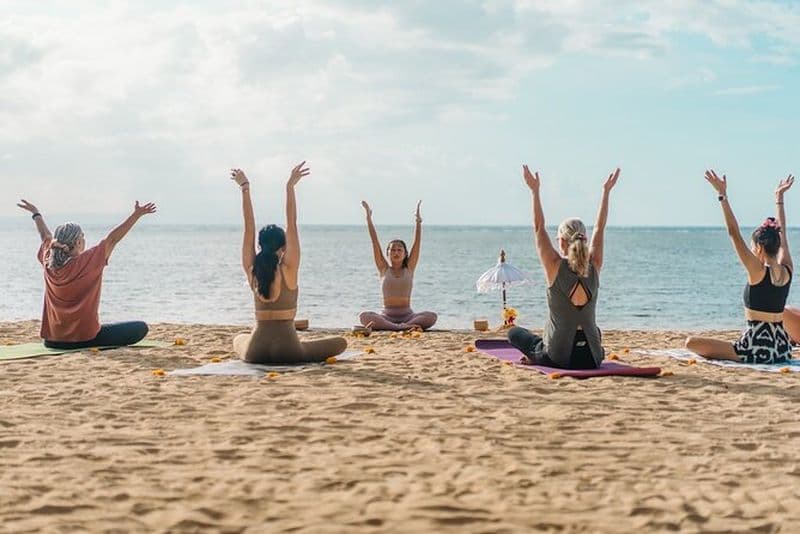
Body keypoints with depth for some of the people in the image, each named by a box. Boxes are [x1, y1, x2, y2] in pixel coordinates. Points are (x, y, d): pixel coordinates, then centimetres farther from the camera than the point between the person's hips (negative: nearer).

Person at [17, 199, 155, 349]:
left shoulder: (48, 263, 0)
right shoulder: (89, 262, -15)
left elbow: (46, 236, 19)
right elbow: (113, 238, -13)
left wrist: (36, 213, 35)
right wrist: (137, 215, -11)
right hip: (85, 338, -8)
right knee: (141, 328, -4)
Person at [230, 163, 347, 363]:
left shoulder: (252, 271, -1)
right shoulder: (288, 270, -11)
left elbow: (249, 228, 0)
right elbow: (291, 225, -11)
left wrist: (245, 189, 0)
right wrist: (290, 187, -11)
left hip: (255, 352, 4)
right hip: (286, 351, -3)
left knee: (239, 339, 39)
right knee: (340, 343, 11)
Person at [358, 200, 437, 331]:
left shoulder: (409, 269, 10)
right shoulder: (384, 269, 9)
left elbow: (417, 242, 4)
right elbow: (375, 242, 3)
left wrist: (418, 222, -4)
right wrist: (369, 218, -2)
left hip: (407, 315, 1)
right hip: (387, 315, -1)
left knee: (431, 316, -30)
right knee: (363, 316, -32)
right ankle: (406, 327, -43)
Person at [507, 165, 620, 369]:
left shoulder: (556, 268, -14)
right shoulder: (594, 268, -5)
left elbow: (539, 228, -6)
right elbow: (599, 228, 6)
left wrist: (535, 191, -4)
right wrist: (606, 190, 12)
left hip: (560, 357, -4)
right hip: (591, 359, 4)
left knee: (514, 333, 23)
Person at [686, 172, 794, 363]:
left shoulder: (758, 272, -12)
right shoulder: (787, 271, 4)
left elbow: (734, 233, -14)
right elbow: (781, 232, 17)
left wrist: (722, 195, -12)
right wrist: (779, 198, 26)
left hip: (758, 349, -7)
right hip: (782, 349, 7)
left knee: (691, 342, -5)